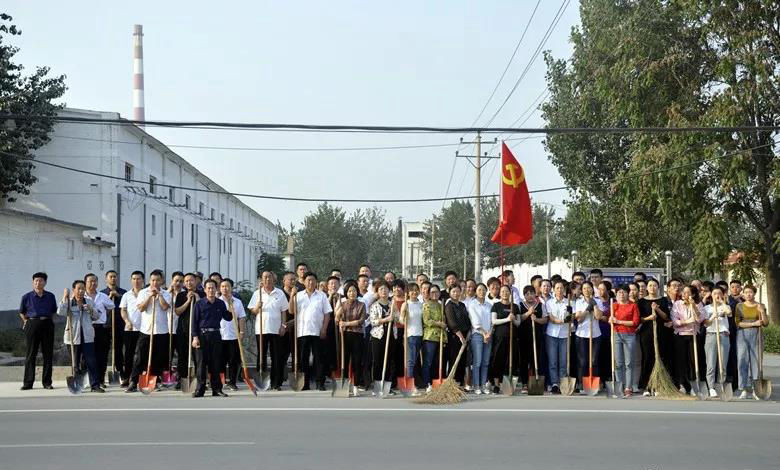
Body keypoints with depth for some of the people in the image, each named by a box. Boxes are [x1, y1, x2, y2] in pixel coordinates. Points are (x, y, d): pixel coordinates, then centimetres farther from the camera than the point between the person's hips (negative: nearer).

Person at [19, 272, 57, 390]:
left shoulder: (51, 296, 7)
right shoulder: (27, 297, 3)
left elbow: (54, 311, 19)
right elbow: (21, 312, 14)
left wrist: (47, 318, 9)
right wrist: (26, 321, 4)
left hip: (47, 325, 2)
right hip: (32, 326, -2)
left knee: (48, 354, 2)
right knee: (30, 354, 0)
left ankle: (47, 382, 8)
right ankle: (28, 383, 4)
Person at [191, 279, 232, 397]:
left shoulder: (220, 303, 8)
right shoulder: (199, 304, -1)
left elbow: (228, 318, 11)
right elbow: (194, 321, -2)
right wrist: (195, 337, -9)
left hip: (216, 335, 2)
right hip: (202, 335, -2)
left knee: (216, 363, 5)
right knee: (202, 363, -1)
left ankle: (217, 389, 11)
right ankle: (200, 389, 4)